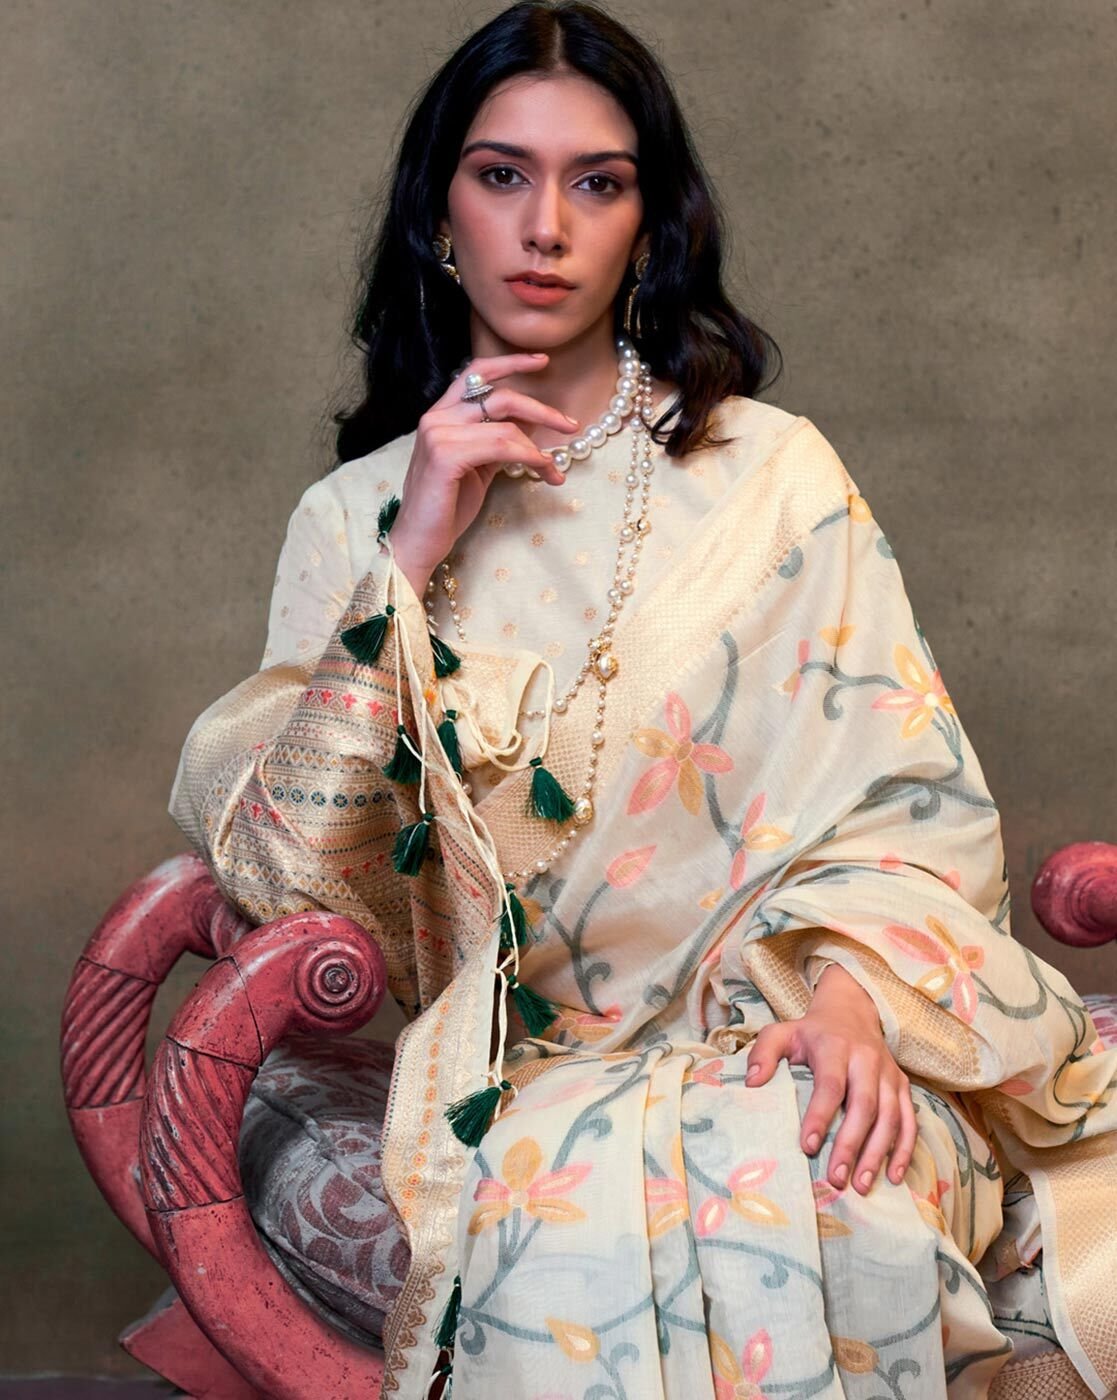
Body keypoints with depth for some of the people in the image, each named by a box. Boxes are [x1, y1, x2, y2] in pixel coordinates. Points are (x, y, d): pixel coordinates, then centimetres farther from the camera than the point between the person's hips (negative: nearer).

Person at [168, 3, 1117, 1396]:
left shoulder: (769, 470, 6)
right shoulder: (357, 518, 11)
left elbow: (904, 797, 2)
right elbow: (274, 866, 0)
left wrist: (857, 991, -19)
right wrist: (412, 561, -7)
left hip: (779, 1042, 0)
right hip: (520, 1080, 0)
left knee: (826, 1214, -34)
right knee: (567, 1227, -35)